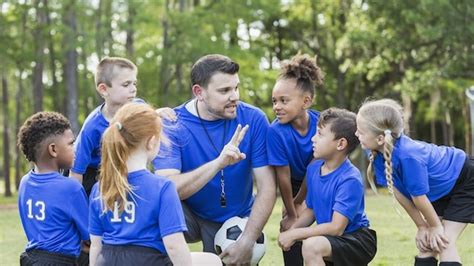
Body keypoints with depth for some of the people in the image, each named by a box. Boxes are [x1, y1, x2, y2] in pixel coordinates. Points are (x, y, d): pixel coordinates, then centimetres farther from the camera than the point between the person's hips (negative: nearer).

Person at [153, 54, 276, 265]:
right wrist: (219, 162, -41)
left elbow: (267, 187, -14)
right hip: (189, 215, -1)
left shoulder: (253, 120, -15)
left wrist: (247, 242, -21)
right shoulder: (172, 126, -17)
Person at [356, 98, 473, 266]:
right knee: (425, 243, 4)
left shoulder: (408, 156, -42)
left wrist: (435, 226, -12)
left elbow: (419, 197, -27)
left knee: (443, 242, -14)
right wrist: (422, 226, -4)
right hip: (441, 190, 8)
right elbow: (399, 193, -10)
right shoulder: (379, 153, -19)